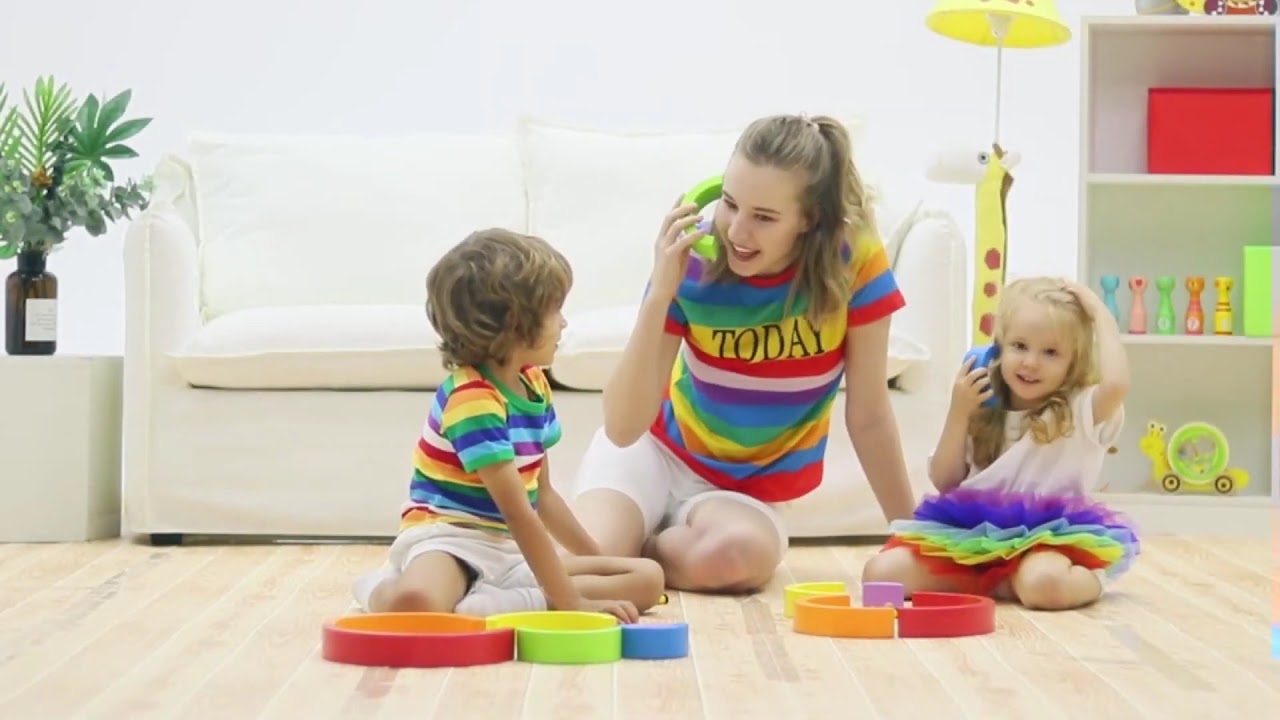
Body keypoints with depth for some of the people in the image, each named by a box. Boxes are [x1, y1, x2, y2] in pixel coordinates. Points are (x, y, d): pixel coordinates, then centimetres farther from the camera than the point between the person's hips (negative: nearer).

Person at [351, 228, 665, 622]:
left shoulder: (533, 383, 11)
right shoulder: (471, 399, -18)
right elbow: (518, 513, -23)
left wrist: (599, 564, 21)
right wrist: (570, 602, -25)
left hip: (513, 549, 10)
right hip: (450, 539, -10)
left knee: (649, 577, -6)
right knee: (417, 604, -45)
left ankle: (481, 603, -16)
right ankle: (384, 589, -5)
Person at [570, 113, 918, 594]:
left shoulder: (855, 258, -21)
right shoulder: (693, 261, -20)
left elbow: (869, 417, -10)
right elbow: (622, 428, -24)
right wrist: (659, 295, -33)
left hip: (751, 487, 1)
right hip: (657, 448, -1)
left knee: (739, 555, -35)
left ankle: (636, 550, -1)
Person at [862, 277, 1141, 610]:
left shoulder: (1082, 411, 0)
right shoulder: (983, 413, 12)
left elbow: (1116, 384, -24)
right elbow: (946, 483, 9)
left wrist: (1102, 317, -10)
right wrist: (958, 414, -2)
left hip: (1046, 537, -4)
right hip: (970, 534, 4)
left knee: (1045, 583, -40)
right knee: (881, 571, -16)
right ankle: (995, 582, -10)